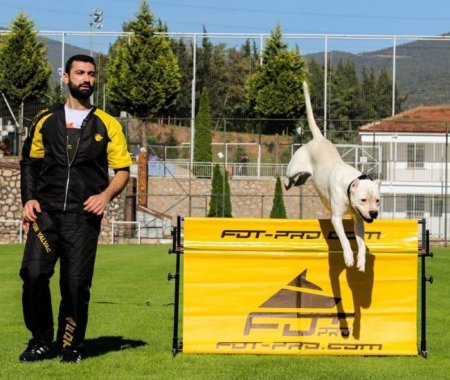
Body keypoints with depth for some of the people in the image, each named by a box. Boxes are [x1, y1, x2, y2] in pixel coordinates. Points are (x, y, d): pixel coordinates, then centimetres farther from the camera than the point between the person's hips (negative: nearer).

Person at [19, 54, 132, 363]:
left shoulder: (107, 124, 11)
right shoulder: (46, 120, 14)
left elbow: (123, 171, 11)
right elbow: (30, 163, 19)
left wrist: (106, 195, -7)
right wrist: (29, 199, 5)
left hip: (84, 215, -1)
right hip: (45, 213, 1)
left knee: (76, 282, -5)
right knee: (34, 273, -12)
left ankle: (71, 345, 12)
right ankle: (41, 341, 4)